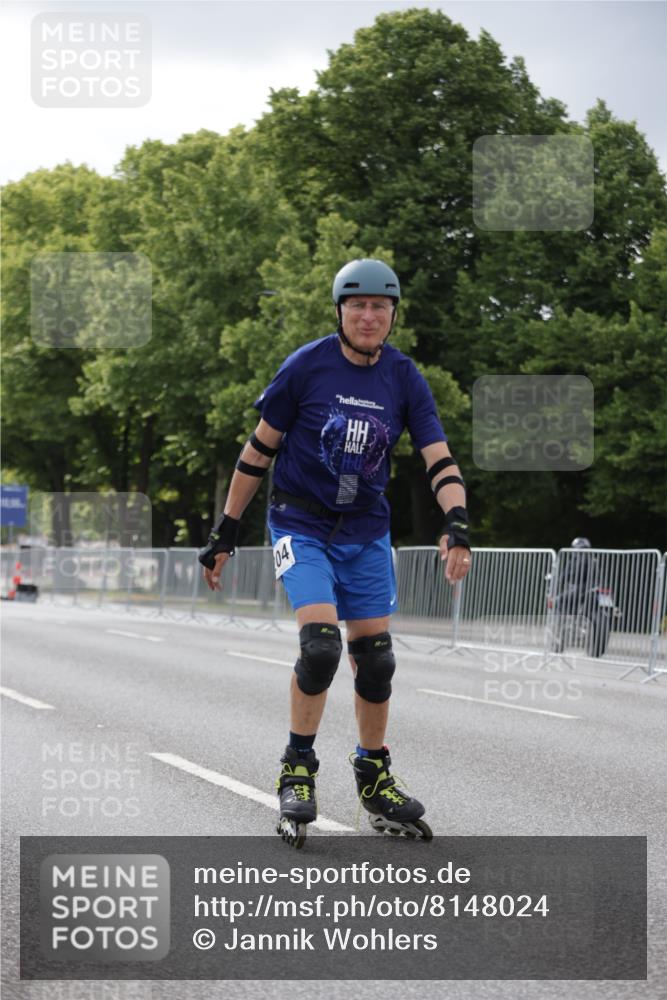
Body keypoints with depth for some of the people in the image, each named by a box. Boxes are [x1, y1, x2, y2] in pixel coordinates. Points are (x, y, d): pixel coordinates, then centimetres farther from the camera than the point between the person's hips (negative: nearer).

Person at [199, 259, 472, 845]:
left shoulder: (404, 378, -2)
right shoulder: (307, 366, -10)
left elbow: (439, 458, -5)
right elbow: (260, 449, -2)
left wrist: (457, 526, -23)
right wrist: (226, 532, -1)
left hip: (366, 531, 4)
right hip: (301, 525, -3)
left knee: (375, 657, 3)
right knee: (320, 644, -20)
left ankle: (375, 781, 20)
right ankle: (298, 770, -1)